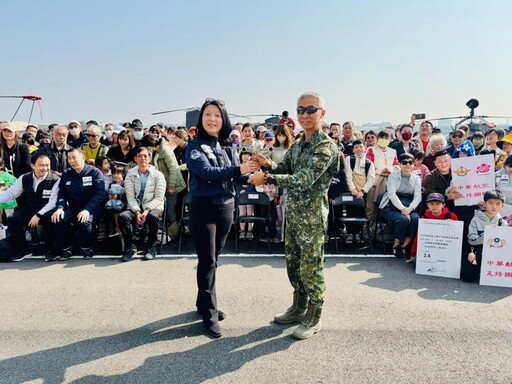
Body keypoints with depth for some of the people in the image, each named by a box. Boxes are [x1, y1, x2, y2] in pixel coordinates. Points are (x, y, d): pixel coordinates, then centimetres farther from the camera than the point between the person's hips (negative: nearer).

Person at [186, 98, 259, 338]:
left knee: (213, 259, 15)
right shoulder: (195, 146, -7)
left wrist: (250, 177, -7)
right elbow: (206, 171, -22)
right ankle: (210, 314, 9)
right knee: (207, 261, -2)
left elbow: (229, 177, 10)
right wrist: (238, 169, -25)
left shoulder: (223, 147, 11)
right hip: (203, 209, -6)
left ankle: (203, 303, 30)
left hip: (226, 208, 6)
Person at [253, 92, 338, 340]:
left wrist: (267, 178, -28)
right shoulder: (297, 145, 11)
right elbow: (284, 170, 13)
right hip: (293, 212, 8)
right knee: (293, 263, 17)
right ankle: (299, 308, 35)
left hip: (313, 215, -8)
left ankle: (313, 319, 20)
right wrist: (268, 165, -8)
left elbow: (303, 180, -25)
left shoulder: (326, 146, -16)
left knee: (311, 267, 3)